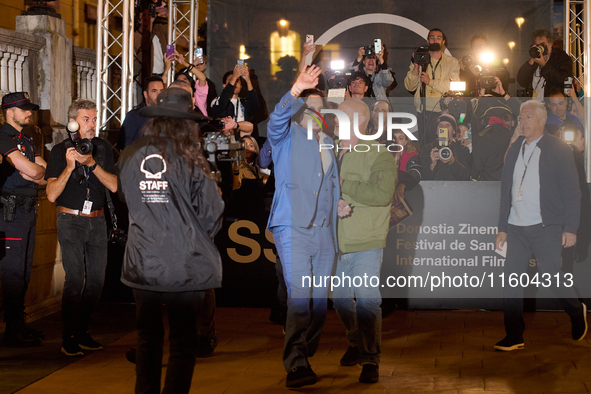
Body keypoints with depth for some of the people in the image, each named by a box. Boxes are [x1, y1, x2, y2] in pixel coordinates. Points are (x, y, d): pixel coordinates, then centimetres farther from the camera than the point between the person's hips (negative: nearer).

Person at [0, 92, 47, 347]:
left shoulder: (26, 141, 19)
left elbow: (45, 174, 12)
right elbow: (32, 171, -19)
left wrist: (32, 172, -7)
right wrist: (37, 170, 2)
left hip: (28, 211, 9)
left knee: (24, 271, 11)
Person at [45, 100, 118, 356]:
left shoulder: (102, 148, 7)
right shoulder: (60, 151, -3)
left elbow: (114, 186, -3)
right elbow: (52, 195, -9)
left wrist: (91, 163, -15)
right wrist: (69, 167, -20)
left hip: (97, 220, 4)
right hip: (71, 220, -4)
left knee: (97, 279, 4)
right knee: (75, 279, -14)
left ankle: (82, 331, 18)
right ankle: (68, 337, -6)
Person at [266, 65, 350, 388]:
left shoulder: (328, 143, 20)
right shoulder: (287, 135, 1)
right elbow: (276, 120, -23)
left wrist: (338, 203, 8)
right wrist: (295, 91, -38)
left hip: (324, 231, 6)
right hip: (293, 227, -6)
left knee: (320, 299, 8)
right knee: (299, 296, -17)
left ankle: (308, 355, 22)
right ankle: (296, 365, -18)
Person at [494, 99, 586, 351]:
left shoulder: (558, 149, -3)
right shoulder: (514, 150, 12)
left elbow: (572, 192, -4)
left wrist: (570, 228, -9)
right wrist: (502, 228, 13)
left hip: (546, 228, -5)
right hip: (516, 227, 5)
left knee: (550, 277, -3)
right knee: (511, 280, 0)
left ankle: (577, 312, 26)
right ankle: (514, 337, 7)